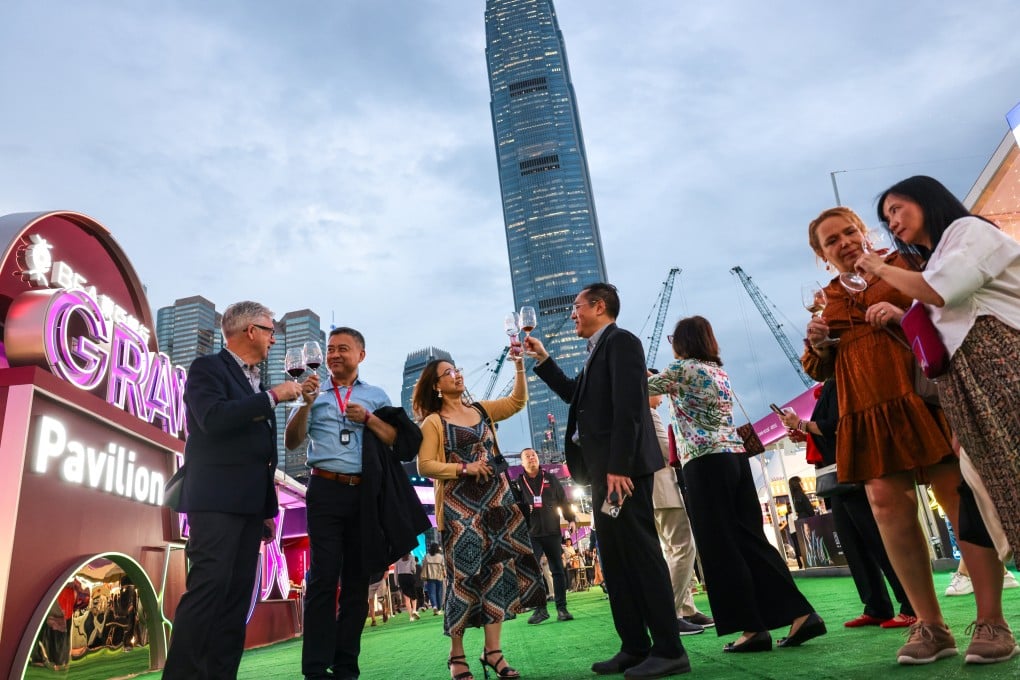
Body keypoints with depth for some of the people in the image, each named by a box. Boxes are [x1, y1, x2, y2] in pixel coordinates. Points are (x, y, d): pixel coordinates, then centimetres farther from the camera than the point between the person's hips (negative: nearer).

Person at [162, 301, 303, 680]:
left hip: (249, 505, 8)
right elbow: (214, 418, -23)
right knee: (208, 587, -11)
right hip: (216, 501, -8)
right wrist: (272, 397, -16)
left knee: (238, 595, 7)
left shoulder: (257, 385, 19)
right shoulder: (207, 368, -3)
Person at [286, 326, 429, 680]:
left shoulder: (376, 395, 12)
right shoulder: (316, 394, 10)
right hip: (326, 492, -1)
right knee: (323, 578, -6)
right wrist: (306, 402, -12)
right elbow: (292, 442, 1)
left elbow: (401, 441, 6)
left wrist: (368, 419, -7)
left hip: (365, 494, 1)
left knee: (357, 580, 5)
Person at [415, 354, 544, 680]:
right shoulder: (433, 422, -2)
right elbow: (425, 465, -8)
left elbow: (517, 401, 8)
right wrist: (464, 468, -17)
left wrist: (519, 366, -2)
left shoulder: (482, 410, 14)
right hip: (460, 506, -5)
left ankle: (492, 651, 11)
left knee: (498, 570, 3)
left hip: (496, 500, 5)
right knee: (465, 574, -2)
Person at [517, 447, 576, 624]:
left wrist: (571, 519, 2)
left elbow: (563, 501, 12)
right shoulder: (518, 483, 6)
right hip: (531, 534, -1)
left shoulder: (551, 479, 9)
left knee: (558, 570, 3)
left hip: (552, 532, 1)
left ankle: (561, 608, 9)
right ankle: (540, 608, 0)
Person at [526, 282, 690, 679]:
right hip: (604, 468, 10)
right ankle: (635, 648, 17)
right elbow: (574, 394, 29)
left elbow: (628, 406, -18)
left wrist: (618, 466, -24)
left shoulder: (620, 341, -8)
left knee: (641, 553, -6)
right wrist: (542, 359, 23)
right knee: (615, 561, 11)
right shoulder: (599, 350, 21)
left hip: (622, 466, -10)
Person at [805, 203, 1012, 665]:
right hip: (868, 413, 3)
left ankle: (991, 620, 7)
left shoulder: (903, 264, 9)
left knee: (959, 497, -2)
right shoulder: (826, 300, 17)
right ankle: (929, 625, 4)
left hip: (921, 396, -3)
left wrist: (905, 315, -14)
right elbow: (820, 371, 19)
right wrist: (816, 344, -3)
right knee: (887, 505, -4)